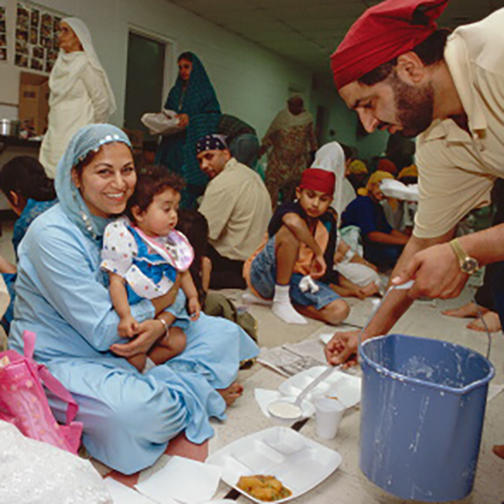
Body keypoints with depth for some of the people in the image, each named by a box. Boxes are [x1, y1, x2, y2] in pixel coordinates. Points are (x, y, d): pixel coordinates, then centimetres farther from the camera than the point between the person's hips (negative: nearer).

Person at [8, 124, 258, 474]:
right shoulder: (53, 235, -22)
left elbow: (174, 290, 4)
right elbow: (103, 332, -24)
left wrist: (160, 323, -19)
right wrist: (162, 301, -11)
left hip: (122, 351, 7)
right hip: (58, 361, -6)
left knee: (223, 333, 2)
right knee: (135, 409, -35)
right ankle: (199, 393, -4)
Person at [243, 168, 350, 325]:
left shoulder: (328, 223, 4)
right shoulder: (287, 209, -14)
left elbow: (326, 267, 7)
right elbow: (293, 221, -42)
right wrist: (318, 253, -32)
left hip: (298, 280, 5)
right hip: (264, 275, -5)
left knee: (340, 311, -21)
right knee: (290, 232, -34)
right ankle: (280, 301, -20)